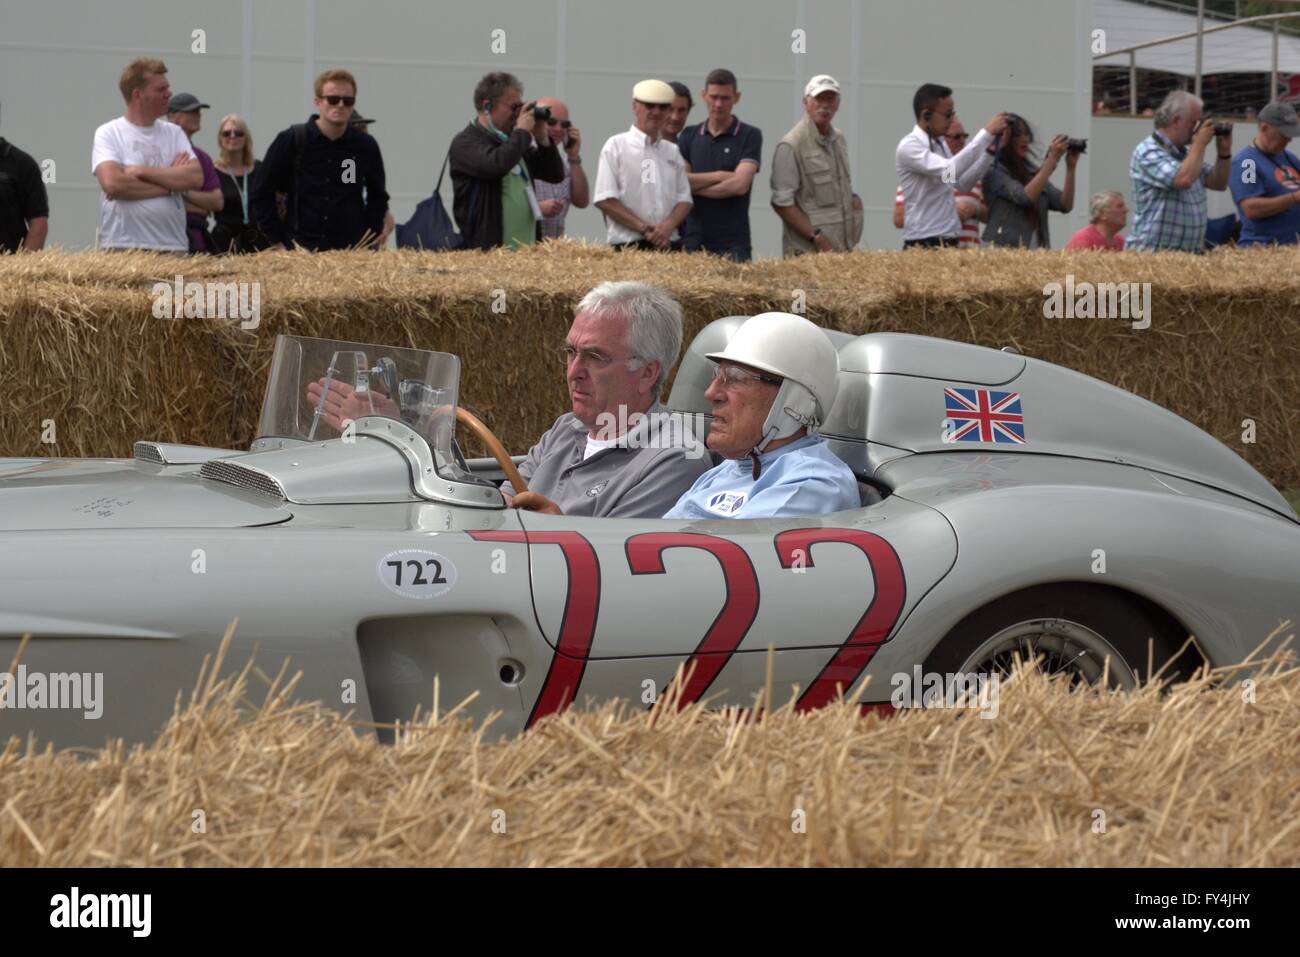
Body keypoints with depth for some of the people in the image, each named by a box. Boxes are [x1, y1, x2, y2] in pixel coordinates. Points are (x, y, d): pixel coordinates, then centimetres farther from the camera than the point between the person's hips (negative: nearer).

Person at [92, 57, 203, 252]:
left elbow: (196, 178, -1)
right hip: (121, 247, -3)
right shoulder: (108, 133, 2)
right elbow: (112, 183, -14)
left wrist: (142, 171, -8)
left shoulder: (174, 133, 13)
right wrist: (169, 181, -6)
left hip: (173, 248, 4)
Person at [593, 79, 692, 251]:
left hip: (669, 246, 4)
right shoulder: (616, 146, 2)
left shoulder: (673, 152, 17)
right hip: (628, 247, -4)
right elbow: (604, 200, -6)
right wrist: (644, 228, -12)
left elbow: (684, 199, 13)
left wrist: (669, 225, -9)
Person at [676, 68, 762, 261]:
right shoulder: (689, 136, 11)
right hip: (693, 240, 3)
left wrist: (695, 185, -4)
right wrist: (718, 176, -9)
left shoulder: (750, 136, 1)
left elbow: (740, 185, -11)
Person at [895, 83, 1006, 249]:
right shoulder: (909, 147, -14)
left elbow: (963, 183, 17)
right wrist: (987, 133, -25)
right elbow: (949, 171, -27)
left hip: (949, 242, 8)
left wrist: (989, 152, 4)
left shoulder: (940, 144, 13)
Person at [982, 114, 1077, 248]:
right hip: (1002, 247, -5)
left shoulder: (1032, 172, 12)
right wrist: (1052, 159, -15)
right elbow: (1025, 197, -18)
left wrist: (1070, 167, -3)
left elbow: (1065, 205, 8)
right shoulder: (994, 171, -5)